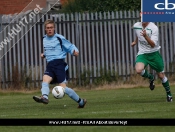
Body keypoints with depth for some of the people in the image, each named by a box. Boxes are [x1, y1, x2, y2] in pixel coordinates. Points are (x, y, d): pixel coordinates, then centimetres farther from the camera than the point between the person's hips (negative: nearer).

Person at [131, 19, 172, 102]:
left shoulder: (154, 28, -19)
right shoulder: (136, 26, -4)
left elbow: (153, 45, -27)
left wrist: (145, 36, -42)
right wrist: (135, 41, 32)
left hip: (154, 54, -2)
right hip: (142, 54, 2)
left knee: (161, 75, 7)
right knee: (138, 70, -28)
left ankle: (169, 94, 31)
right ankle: (151, 78, 5)